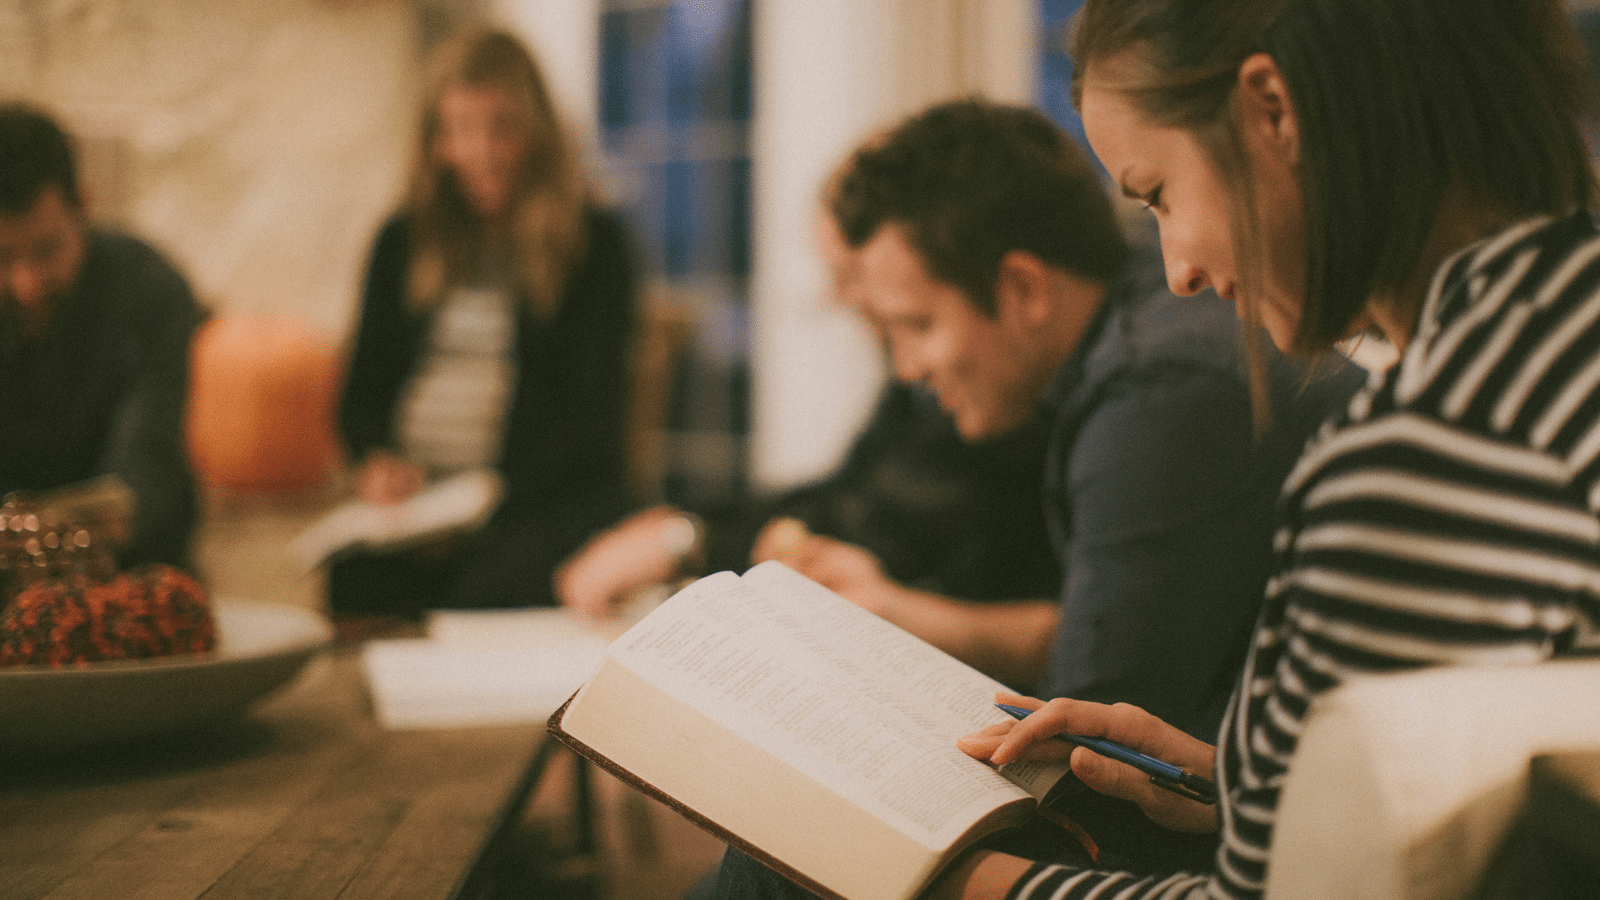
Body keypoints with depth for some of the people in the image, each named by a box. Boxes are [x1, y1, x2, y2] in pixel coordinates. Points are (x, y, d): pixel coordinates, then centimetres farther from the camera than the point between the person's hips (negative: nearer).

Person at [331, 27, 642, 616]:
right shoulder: (403, 241, 18)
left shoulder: (596, 243, 5)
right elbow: (363, 385, 20)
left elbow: (589, 416, -2)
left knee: (487, 590, -34)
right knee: (357, 583, -30)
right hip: (412, 492, 3)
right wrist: (376, 459, -3)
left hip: (544, 498, -2)